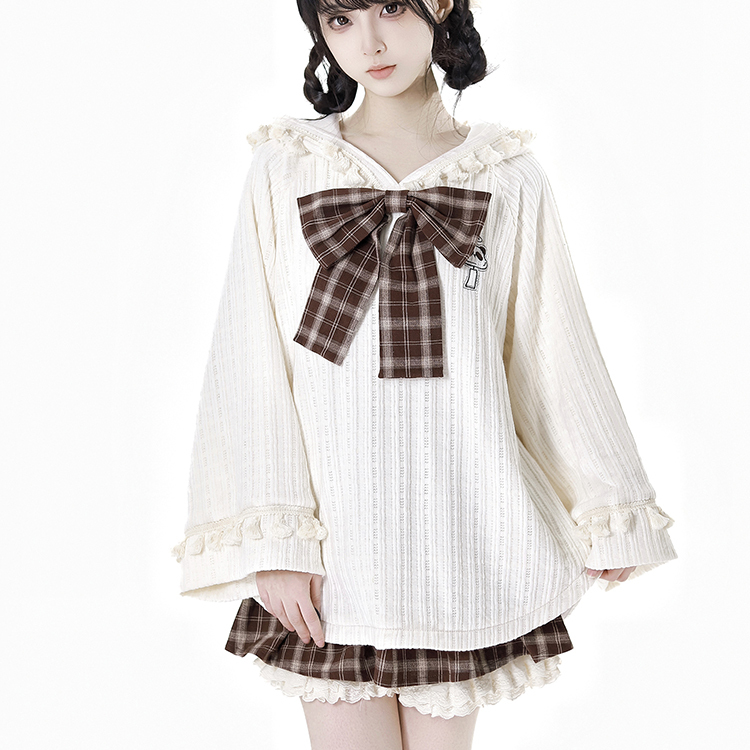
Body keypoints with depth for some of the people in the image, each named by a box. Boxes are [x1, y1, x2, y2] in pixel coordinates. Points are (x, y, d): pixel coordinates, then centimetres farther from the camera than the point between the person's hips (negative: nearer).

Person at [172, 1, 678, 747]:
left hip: (460, 529, 1)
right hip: (333, 534, 0)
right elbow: (251, 361, -3)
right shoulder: (286, 167, -1)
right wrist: (268, 539, -9)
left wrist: (608, 512, 11)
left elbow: (555, 354, 6)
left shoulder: (508, 175, 1)